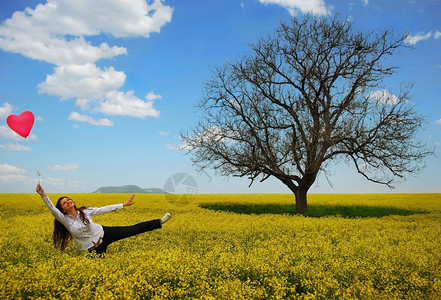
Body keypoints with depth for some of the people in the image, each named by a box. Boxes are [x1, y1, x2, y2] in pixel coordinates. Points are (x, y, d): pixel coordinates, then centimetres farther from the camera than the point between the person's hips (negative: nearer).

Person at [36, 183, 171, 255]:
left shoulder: (85, 211, -5)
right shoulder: (64, 219, -13)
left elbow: (104, 209, -1)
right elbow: (52, 208, -28)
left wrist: (123, 204, 1)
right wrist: (43, 195, -42)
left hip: (104, 233, 1)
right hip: (94, 248, -1)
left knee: (134, 229, -1)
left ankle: (159, 222, 5)